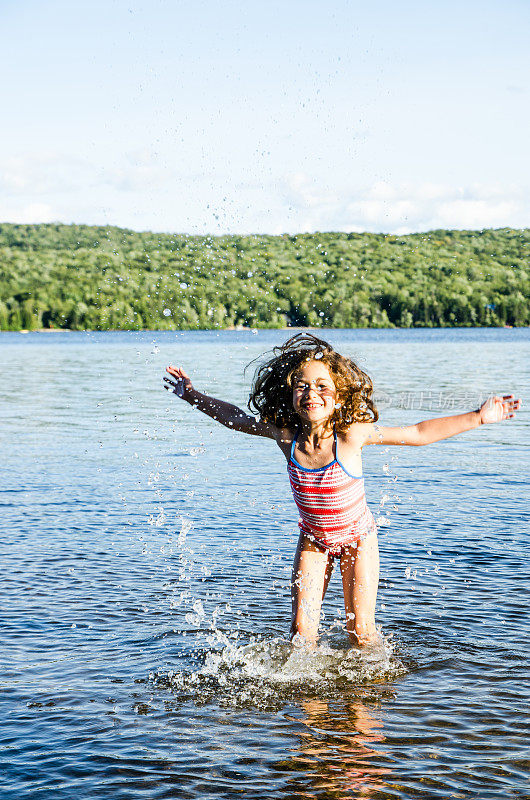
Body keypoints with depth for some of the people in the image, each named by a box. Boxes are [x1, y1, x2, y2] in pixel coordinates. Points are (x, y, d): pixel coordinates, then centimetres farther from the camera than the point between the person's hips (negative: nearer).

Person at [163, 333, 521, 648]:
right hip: (313, 539, 2)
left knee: (361, 630, 1)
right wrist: (192, 394, 2)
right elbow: (233, 417, -1)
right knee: (301, 630, -3)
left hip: (356, 537, -2)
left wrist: (479, 417, -21)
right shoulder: (283, 433, -19)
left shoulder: (351, 433, -27)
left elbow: (419, 433, -19)